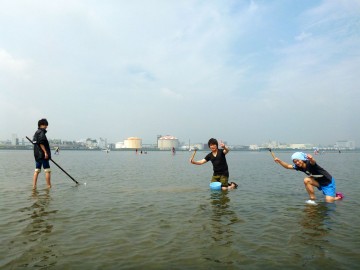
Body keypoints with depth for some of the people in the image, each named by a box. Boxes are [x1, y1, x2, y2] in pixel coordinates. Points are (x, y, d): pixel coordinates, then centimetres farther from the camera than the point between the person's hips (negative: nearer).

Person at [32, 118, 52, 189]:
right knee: (47, 170, -2)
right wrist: (45, 152, -22)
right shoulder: (41, 132, -10)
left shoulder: (36, 132, 19)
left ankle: (34, 186, 10)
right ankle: (49, 186, 2)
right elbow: (41, 143, -21)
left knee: (37, 170, 10)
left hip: (37, 155, 9)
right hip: (43, 155, -9)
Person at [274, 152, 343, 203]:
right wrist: (279, 161, -21)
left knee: (329, 201, -13)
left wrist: (311, 159, -77)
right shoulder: (300, 167, -8)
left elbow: (313, 162, -53)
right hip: (320, 182, 6)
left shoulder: (309, 164, -29)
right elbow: (288, 166, -6)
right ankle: (312, 199, -8)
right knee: (306, 180, -20)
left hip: (329, 182, -6)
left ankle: (339, 196, 20)